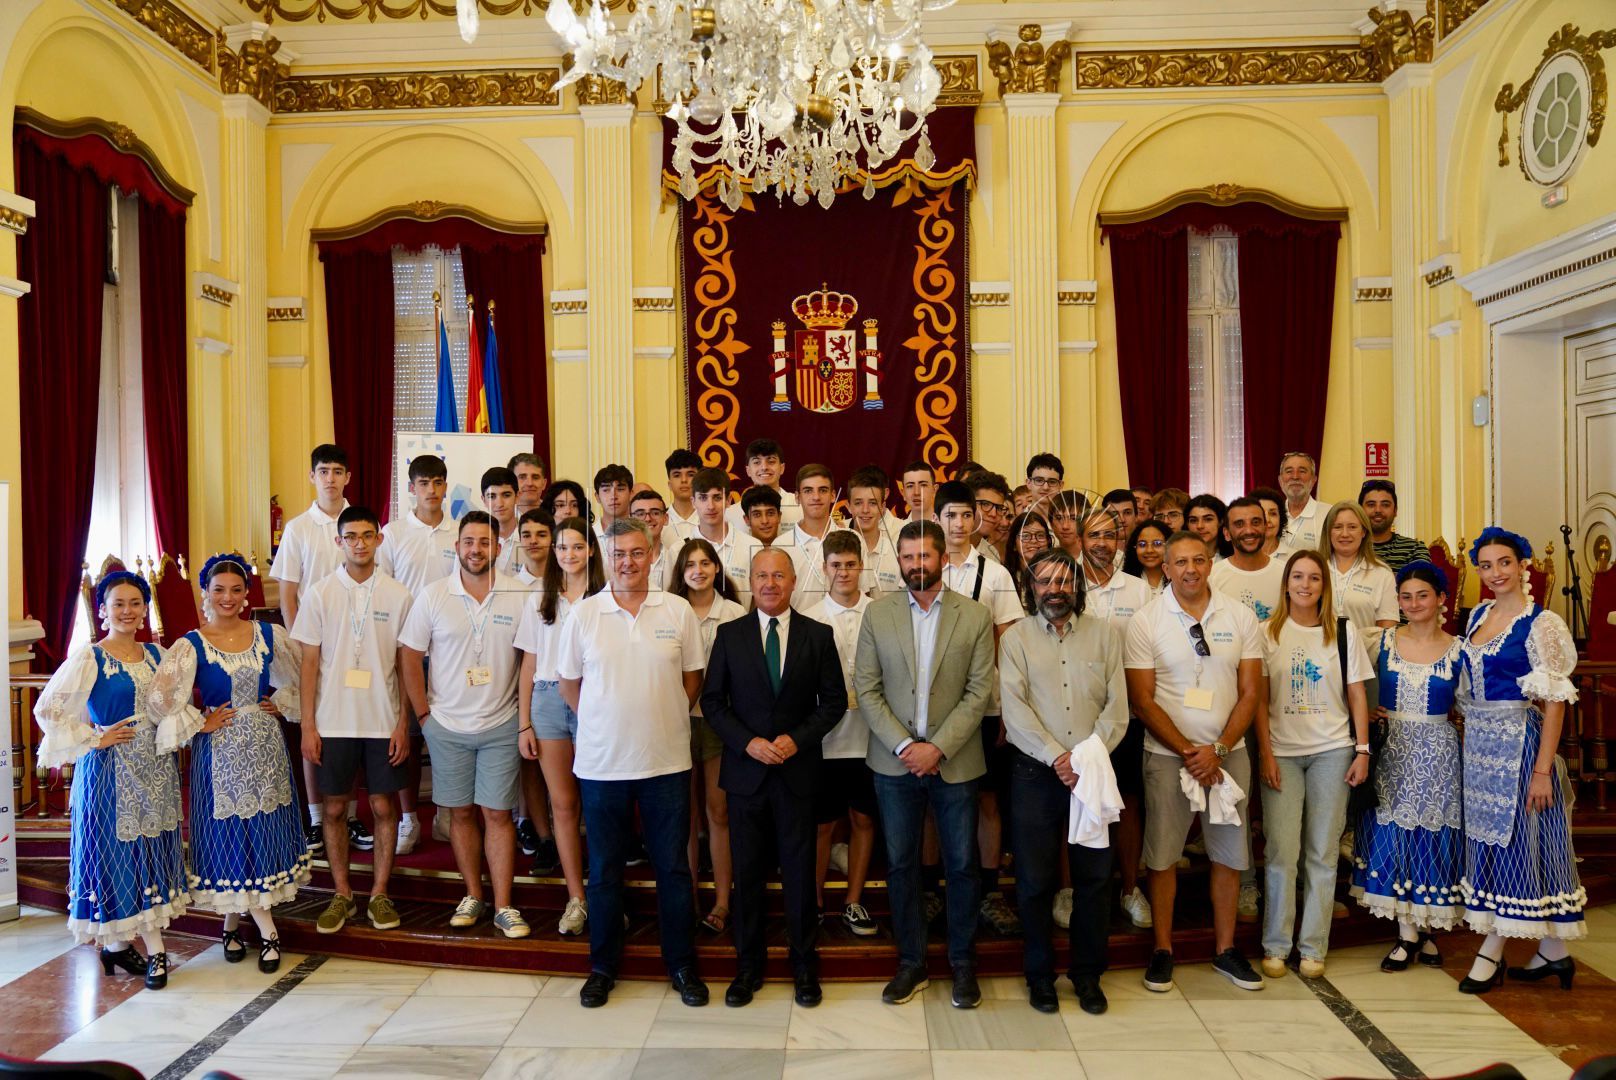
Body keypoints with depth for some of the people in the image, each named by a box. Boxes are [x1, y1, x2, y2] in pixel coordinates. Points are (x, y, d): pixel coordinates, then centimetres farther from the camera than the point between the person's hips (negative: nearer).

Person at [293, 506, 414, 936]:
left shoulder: (397, 595, -1)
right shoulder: (320, 594, 0)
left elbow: (406, 665, 1)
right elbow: (309, 663, 1)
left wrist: (403, 723, -3)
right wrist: (308, 725, -3)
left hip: (383, 721, 0)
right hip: (333, 720, 0)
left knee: (384, 806, 5)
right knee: (335, 807, 8)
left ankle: (379, 894, 19)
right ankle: (341, 895, 22)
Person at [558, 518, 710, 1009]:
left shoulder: (678, 611, -1)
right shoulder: (584, 613, -1)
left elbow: (692, 678, 7)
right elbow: (569, 684, 7)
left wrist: (665, 721, 4)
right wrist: (605, 725, 4)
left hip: (667, 761, 0)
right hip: (601, 762, 0)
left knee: (673, 867, 9)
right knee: (604, 870, 12)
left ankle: (682, 965, 23)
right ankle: (603, 966, 27)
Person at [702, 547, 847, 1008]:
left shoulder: (818, 635, 1)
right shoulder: (729, 634, 2)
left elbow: (834, 701, 2)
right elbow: (712, 701, 2)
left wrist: (797, 738, -12)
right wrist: (748, 742, -11)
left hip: (797, 769, 0)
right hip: (745, 769, 1)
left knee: (799, 870, 6)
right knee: (747, 871, 9)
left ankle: (805, 965, 23)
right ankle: (749, 965, 24)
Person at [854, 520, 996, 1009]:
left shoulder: (975, 616, -1)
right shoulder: (877, 614, 1)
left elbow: (979, 692, -5)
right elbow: (865, 689, -2)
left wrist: (938, 747, -14)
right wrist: (904, 745, -11)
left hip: (955, 762, -1)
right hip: (895, 761, 1)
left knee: (962, 865, 8)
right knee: (901, 864, 9)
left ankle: (963, 963, 26)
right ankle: (911, 963, 24)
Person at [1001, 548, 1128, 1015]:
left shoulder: (1105, 634, 7)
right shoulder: (1016, 638, 3)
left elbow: (1117, 705, 1)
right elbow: (1015, 708, -7)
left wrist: (1091, 753, -13)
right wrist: (1057, 757, -16)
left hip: (1093, 773, 2)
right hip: (1036, 773, -1)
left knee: (1094, 877, 8)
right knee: (1035, 879, 4)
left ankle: (1087, 973, 25)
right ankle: (1040, 973, 22)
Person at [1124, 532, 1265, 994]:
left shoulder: (1240, 617, 2)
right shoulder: (1146, 621, -5)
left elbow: (1250, 693, 2)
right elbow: (1141, 700, -6)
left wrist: (1217, 749, -9)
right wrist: (1188, 751, -10)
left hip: (1227, 753, 3)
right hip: (1167, 756, -2)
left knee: (1230, 853, 10)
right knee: (1163, 855, 4)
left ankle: (1225, 949, 26)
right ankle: (1162, 950, 19)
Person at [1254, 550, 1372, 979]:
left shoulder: (1344, 631, 4)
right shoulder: (1269, 633, 1)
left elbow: (1356, 694, 6)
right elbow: (1260, 699, 0)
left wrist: (1363, 750, 0)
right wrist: (1266, 753, -6)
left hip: (1332, 751, 1)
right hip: (1282, 752, -1)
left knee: (1322, 854, 6)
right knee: (1282, 852, -3)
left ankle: (1313, 947, 16)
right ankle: (1275, 946, 9)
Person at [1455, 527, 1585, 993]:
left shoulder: (1540, 623, -10)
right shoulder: (1477, 616, 10)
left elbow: (1555, 702, -13)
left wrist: (1543, 769, -16)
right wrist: (1472, 733, 10)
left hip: (1520, 742, -7)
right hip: (1479, 743, 7)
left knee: (1512, 837, -1)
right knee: (1489, 839, 9)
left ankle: (1492, 952, 7)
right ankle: (1553, 951, 22)